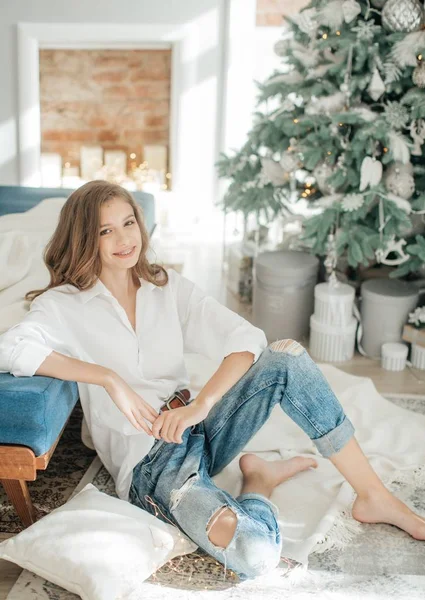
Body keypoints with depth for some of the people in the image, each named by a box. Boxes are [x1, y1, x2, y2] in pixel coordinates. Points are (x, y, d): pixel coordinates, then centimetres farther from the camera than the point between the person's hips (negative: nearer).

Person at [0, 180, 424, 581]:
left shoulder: (168, 287, 8)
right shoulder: (64, 305, -3)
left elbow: (245, 339, -4)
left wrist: (201, 404, -21)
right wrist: (107, 377, -25)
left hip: (196, 428, 5)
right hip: (147, 460, -4)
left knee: (286, 357, -22)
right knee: (256, 555, -31)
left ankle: (373, 497, -9)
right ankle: (259, 481, 5)